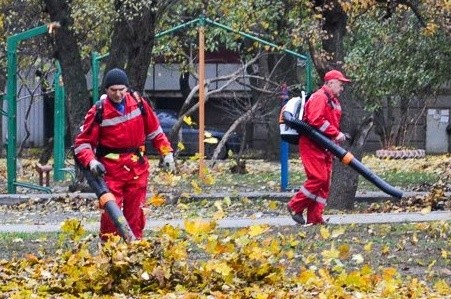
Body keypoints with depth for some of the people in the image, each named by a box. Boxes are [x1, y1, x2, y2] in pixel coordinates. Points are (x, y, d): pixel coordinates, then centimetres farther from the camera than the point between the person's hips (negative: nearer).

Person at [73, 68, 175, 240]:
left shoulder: (138, 104, 2)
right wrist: (91, 161, -22)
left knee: (135, 212, 8)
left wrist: (167, 153, 9)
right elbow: (83, 142, -6)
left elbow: (154, 131, 14)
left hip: (137, 167, 3)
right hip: (110, 169, -3)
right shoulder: (98, 112, -9)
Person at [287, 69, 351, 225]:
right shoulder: (319, 97, -13)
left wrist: (338, 136, 8)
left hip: (325, 147, 10)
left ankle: (315, 218, 7)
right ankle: (295, 206, -3)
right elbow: (316, 120, -25)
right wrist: (336, 133, -23)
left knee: (325, 182, 6)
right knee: (318, 178, -16)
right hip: (312, 146, -10)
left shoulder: (334, 101, 20)